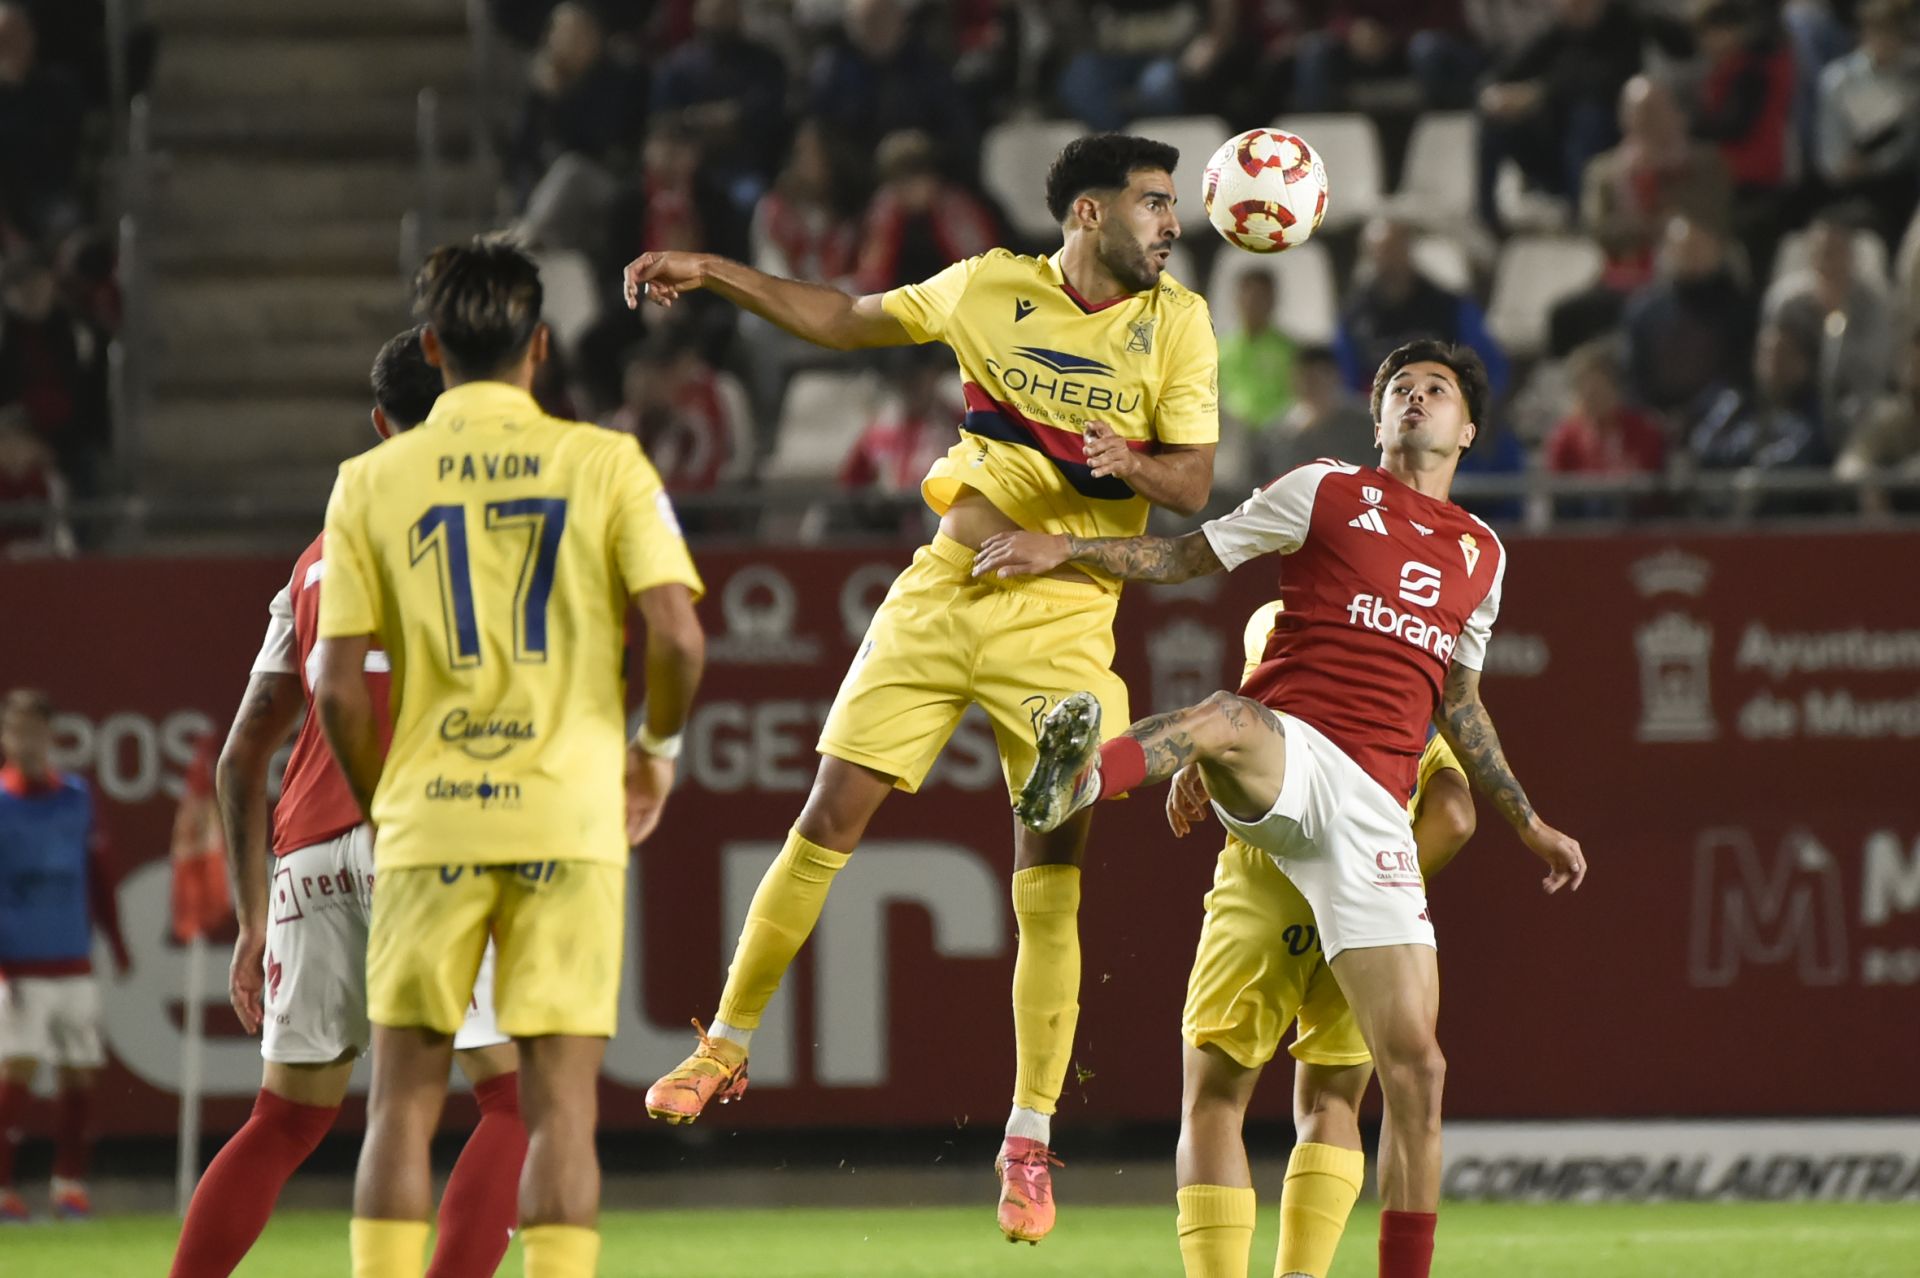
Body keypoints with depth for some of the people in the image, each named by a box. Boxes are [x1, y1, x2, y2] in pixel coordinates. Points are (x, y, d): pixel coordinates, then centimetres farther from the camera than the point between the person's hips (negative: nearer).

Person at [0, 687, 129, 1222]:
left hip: (73, 963, 4)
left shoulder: (78, 798, 9)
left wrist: (115, 940, 13)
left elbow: (99, 873, 16)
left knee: (81, 1076, 5)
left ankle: (70, 1183, 15)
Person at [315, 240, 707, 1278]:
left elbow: (338, 687, -1)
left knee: (403, 1103, 7)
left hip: (429, 821, 1)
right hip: (570, 820, -1)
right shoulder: (605, 464, 0)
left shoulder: (372, 482, 2)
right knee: (561, 1107, 1)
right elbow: (676, 635, -8)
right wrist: (658, 745, 11)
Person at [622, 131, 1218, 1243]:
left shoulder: (1177, 321, 0)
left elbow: (1195, 484, -2)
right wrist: (713, 273, 12)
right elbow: (846, 320, 17)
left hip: (1064, 619, -1)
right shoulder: (989, 288, 3)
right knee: (829, 822, -2)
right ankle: (728, 1047, 14)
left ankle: (1030, 1141, 1)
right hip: (944, 595, 1)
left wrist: (1133, 464, -24)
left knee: (1051, 886, -7)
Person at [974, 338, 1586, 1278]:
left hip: (1373, 806, 4)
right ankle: (1075, 777, -76)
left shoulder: (1482, 555, 25)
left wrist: (1527, 824, 36)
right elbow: (1185, 558, 14)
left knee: (1414, 1067, -4)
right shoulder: (1325, 494, 14)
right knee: (1231, 718, -44)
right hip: (1285, 751, -4)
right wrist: (1065, 549, 1)